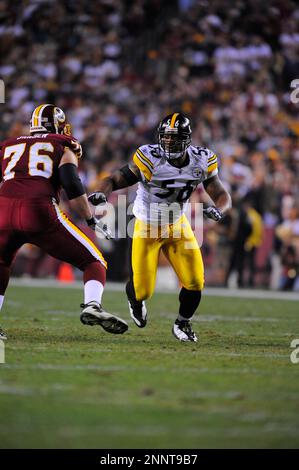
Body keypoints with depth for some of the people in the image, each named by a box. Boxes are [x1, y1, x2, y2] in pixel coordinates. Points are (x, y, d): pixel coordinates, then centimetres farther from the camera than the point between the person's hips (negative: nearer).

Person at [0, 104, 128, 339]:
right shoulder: (63, 145, 17)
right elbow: (72, 184, 1)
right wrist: (92, 220, 6)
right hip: (41, 212, -3)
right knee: (94, 263, 8)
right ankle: (92, 305, -18)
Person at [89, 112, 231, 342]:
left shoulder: (202, 161, -13)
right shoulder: (150, 159, -25)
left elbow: (222, 196, -9)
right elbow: (115, 179, -24)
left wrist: (217, 209, -33)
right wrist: (101, 193, -46)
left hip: (178, 226, 3)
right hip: (147, 228, -3)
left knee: (195, 283, -8)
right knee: (143, 290, -3)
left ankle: (183, 323, 23)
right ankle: (135, 299, 38)